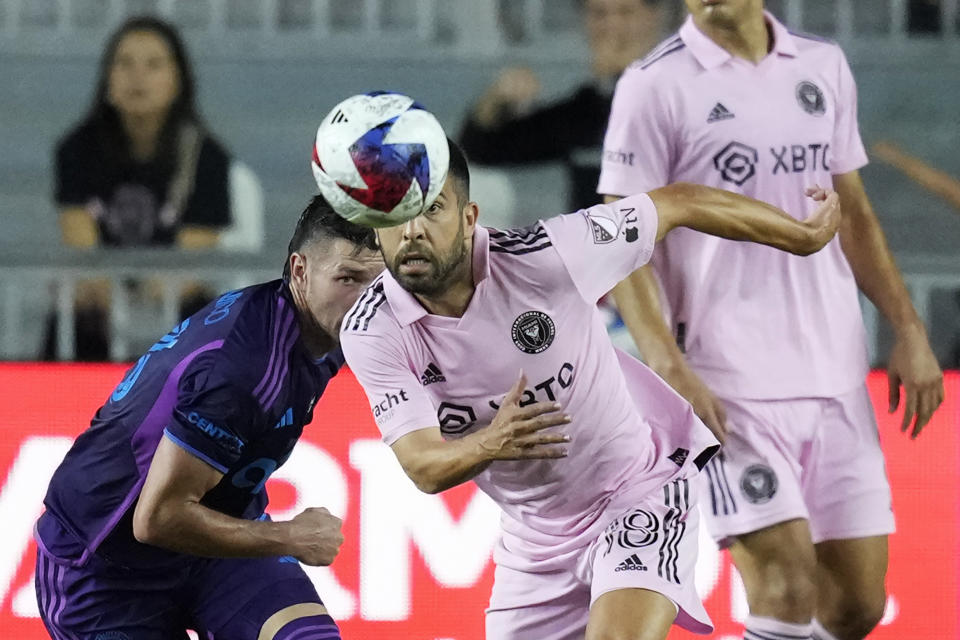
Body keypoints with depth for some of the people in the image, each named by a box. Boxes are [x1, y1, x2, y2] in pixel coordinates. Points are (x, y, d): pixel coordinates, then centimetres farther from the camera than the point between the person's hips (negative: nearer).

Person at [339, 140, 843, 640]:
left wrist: (805, 236, 2)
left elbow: (678, 204, -10)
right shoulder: (370, 331, -18)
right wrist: (489, 444, -49)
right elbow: (423, 468, -25)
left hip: (642, 487, -4)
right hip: (534, 536, 4)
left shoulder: (543, 255, -25)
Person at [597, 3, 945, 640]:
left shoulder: (824, 67, 12)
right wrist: (669, 368, -17)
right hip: (731, 388, -6)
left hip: (838, 376, 6)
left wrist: (910, 331, 13)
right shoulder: (655, 87, -3)